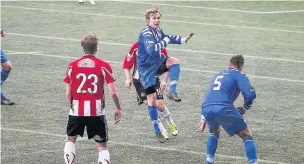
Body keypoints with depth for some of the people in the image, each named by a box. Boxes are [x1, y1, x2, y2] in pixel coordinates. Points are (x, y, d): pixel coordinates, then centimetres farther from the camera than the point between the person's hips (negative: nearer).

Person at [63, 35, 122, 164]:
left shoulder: (72, 66, 1)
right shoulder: (104, 66, -4)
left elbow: (68, 94, 1)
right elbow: (113, 93, -7)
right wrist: (118, 108, 9)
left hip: (77, 111, 2)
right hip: (97, 112, -1)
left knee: (70, 139, 24)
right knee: (102, 146, 6)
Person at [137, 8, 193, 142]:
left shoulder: (158, 31, 1)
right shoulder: (146, 33, -24)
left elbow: (167, 38, 22)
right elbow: (151, 50, -39)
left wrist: (183, 39, 13)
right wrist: (165, 42, -29)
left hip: (157, 63, 7)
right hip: (146, 68, -7)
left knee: (174, 61, -21)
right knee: (152, 99, -3)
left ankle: (172, 92, -13)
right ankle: (157, 130, 7)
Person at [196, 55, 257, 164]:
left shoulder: (218, 74, 31)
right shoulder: (239, 75, 10)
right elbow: (250, 94, -5)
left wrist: (203, 119, 41)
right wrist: (244, 109, 12)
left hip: (206, 109, 6)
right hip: (224, 108, -6)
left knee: (214, 132, 35)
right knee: (247, 135, 8)